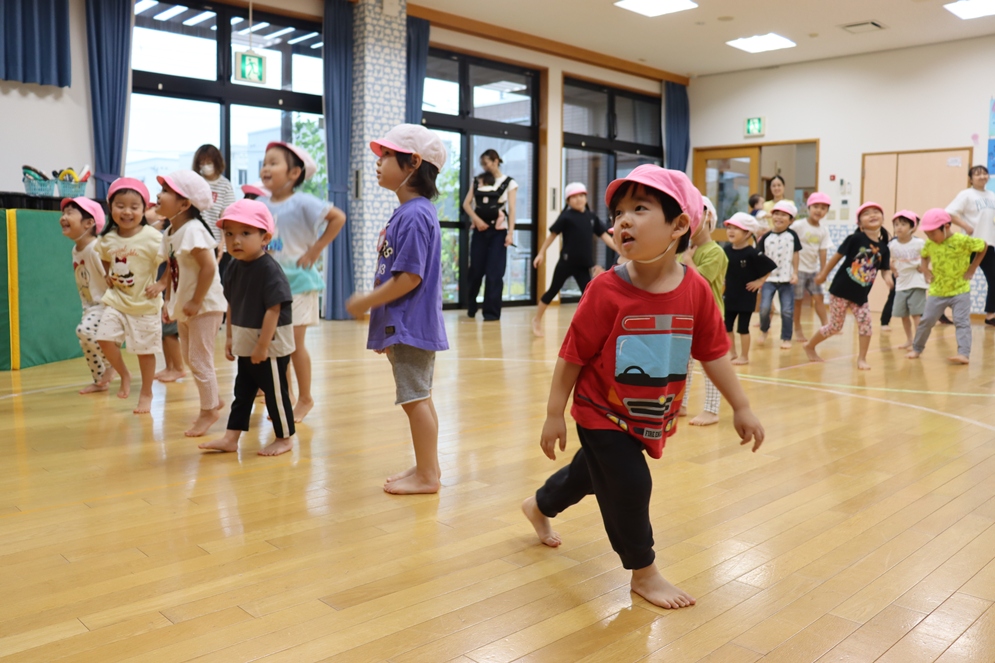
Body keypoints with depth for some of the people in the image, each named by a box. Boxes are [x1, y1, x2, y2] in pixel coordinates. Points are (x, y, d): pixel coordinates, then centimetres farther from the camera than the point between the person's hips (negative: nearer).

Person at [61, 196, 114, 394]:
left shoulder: (96, 248, -23)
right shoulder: (76, 250, 6)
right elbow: (83, 284, 14)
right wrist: (86, 307, 14)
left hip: (107, 305, -9)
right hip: (91, 306, 10)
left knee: (85, 330, -28)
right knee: (86, 342, 11)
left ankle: (112, 363, -5)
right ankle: (99, 381, 27)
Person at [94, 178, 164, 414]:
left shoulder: (152, 237, -16)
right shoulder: (107, 239, 0)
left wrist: (160, 284, -19)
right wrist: (108, 276, 7)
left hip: (145, 304, -4)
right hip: (116, 301, 4)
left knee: (145, 349, 5)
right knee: (105, 338, -7)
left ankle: (146, 394, 23)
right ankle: (124, 375, 21)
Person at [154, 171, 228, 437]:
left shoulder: (192, 230, -20)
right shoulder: (169, 233, 8)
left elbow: (209, 266, -26)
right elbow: (171, 269, 14)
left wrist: (196, 302, -23)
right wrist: (169, 301, 9)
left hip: (204, 306, -9)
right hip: (183, 307, 9)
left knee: (200, 360, -2)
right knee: (189, 357, 17)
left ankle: (208, 411, 12)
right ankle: (213, 401, 32)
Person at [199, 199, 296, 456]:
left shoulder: (269, 270, -22)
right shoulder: (234, 268, 2)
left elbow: (273, 309, -23)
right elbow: (232, 306, 11)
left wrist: (263, 345, -21)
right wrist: (229, 337, 11)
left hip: (271, 345, -8)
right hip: (245, 345, 8)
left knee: (275, 392, 5)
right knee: (242, 392, 15)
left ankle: (284, 438, 21)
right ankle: (231, 438, 23)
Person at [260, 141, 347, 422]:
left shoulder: (302, 203, -13)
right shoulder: (261, 205, 3)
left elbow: (338, 218, -17)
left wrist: (315, 250, -17)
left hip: (297, 281, -6)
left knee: (294, 343, -1)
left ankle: (305, 399, 15)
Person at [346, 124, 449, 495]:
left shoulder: (414, 215, -18)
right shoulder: (407, 212, 13)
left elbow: (410, 277, -24)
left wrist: (366, 302, -14)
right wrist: (381, 320, 19)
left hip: (411, 325, -10)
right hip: (404, 325, 10)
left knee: (415, 398, -2)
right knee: (419, 397, 16)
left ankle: (427, 476, 9)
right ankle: (427, 467, 28)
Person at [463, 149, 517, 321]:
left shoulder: (509, 183, 3)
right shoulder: (478, 181, 12)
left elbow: (511, 210, -3)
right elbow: (466, 203, 6)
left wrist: (510, 233, -13)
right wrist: (476, 219, -11)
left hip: (498, 231, -3)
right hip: (480, 230, 3)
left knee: (494, 273, -4)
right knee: (475, 270, 4)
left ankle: (491, 311, 0)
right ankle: (471, 308, 19)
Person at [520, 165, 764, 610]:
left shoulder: (696, 291, -14)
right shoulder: (607, 290, -23)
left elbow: (713, 354, -4)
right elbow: (572, 356, -17)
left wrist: (741, 408, -1)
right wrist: (554, 415, -13)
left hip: (652, 418, 5)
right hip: (602, 413, -5)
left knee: (593, 472, 23)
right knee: (630, 485, -8)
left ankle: (540, 506, 53)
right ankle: (643, 573, 18)